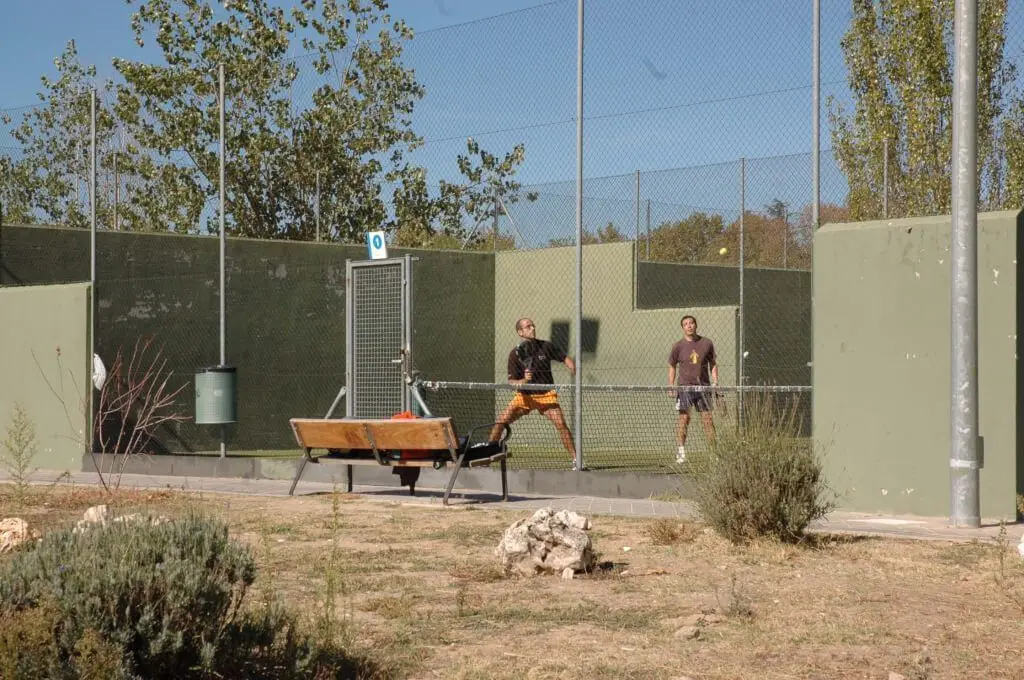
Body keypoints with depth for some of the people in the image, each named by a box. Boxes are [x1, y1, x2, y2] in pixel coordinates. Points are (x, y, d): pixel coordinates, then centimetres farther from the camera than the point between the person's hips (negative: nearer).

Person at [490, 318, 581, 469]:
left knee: (561, 423, -21)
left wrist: (572, 367, -15)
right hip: (524, 396, 1)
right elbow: (511, 382, -10)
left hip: (546, 395, -1)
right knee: (500, 422, -9)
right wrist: (524, 380, -30)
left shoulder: (545, 347, -6)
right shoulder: (516, 353, -8)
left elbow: (565, 359, 7)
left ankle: (575, 459, -13)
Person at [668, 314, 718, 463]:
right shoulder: (678, 347, 1)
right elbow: (672, 367, 9)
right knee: (684, 418, -7)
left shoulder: (707, 343, 4)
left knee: (707, 418, -1)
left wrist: (715, 381, 5)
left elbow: (713, 363, 15)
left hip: (703, 385, 1)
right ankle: (681, 451, -4)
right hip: (684, 385, -1)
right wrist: (671, 387, 1)